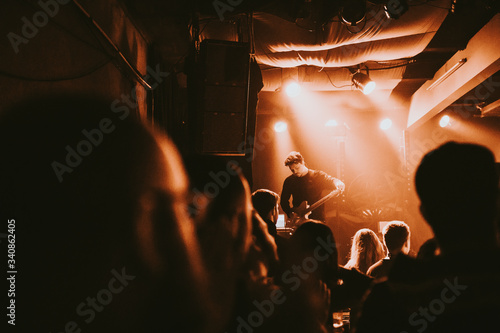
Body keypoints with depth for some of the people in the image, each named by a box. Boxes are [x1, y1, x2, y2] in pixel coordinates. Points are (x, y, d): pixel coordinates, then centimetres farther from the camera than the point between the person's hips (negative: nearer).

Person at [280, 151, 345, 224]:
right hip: (298, 220, 2)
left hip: (318, 219, -2)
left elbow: (330, 180, -18)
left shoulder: (317, 176, -1)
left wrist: (338, 183, -41)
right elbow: (284, 201, 14)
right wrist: (290, 213, -2)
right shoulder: (289, 181, 6)